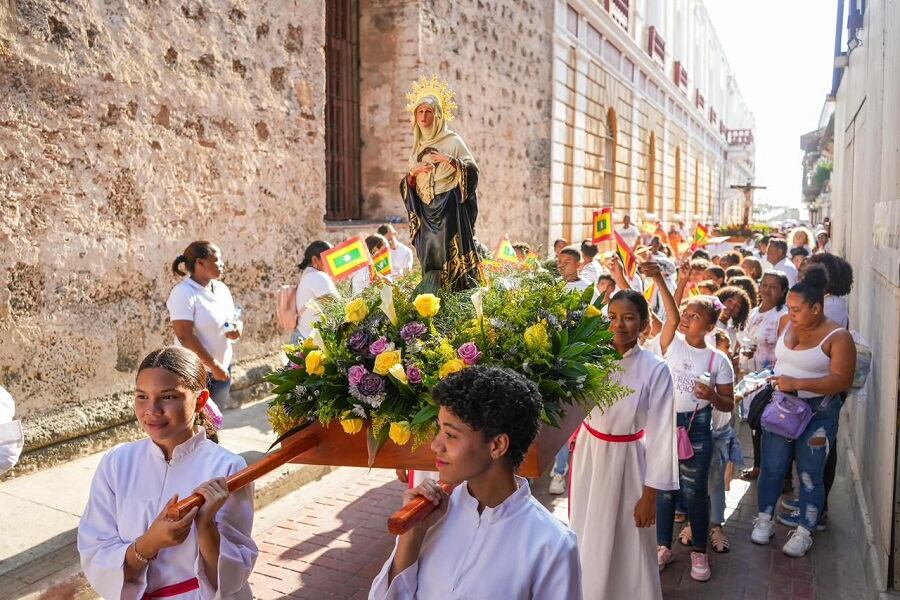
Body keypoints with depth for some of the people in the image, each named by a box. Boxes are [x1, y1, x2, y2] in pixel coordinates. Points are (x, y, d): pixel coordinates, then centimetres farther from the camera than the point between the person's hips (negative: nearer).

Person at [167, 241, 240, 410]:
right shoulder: (183, 293, -16)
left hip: (224, 367, 7)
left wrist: (238, 328, -8)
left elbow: (235, 317, 17)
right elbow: (185, 336, -21)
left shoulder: (221, 288, 6)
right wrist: (213, 365, -21)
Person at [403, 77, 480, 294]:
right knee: (429, 257, -2)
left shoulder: (453, 141, 3)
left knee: (448, 256, -13)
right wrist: (412, 173, -4)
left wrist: (451, 161, -18)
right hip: (425, 210, 5)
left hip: (450, 207, -4)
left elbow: (473, 171, -3)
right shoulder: (416, 148, 17)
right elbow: (408, 186, 17)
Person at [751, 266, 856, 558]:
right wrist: (777, 378, 6)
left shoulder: (838, 337, -15)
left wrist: (797, 383, -28)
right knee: (772, 467, 11)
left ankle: (804, 532, 21)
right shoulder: (786, 323, 1)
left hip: (817, 412, -4)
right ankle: (765, 519, 28)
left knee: (810, 474, 7)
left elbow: (842, 380, -22)